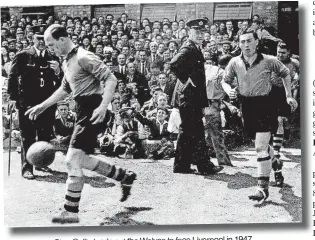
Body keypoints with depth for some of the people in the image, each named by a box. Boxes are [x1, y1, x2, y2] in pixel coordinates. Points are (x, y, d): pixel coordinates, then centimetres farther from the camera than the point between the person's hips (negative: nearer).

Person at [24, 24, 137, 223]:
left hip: (93, 111, -10)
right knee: (81, 160, 15)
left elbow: (111, 79, -21)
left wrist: (103, 106, -31)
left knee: (73, 160, -10)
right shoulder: (67, 62, 15)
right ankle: (125, 176, 30)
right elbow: (65, 89, 29)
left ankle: (71, 212, -1)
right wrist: (42, 106, 26)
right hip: (84, 111, 10)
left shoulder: (84, 57, -15)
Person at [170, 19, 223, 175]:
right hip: (190, 97, -10)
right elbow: (174, 64, -31)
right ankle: (204, 166, 1)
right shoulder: (188, 48, -13)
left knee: (187, 132, 12)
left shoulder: (195, 49, 17)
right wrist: (186, 80, -20)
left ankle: (181, 166, 19)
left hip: (195, 97, 10)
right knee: (196, 133, -4)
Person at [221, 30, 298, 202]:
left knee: (260, 147, -13)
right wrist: (229, 90, -12)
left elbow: (285, 73, 8)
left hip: (265, 105, -4)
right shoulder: (235, 62, -2)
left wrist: (289, 96, 5)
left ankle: (263, 188, -7)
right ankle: (276, 164, 50)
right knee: (261, 144, 19)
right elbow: (225, 80, 10)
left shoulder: (269, 61, -9)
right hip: (247, 106, 4)